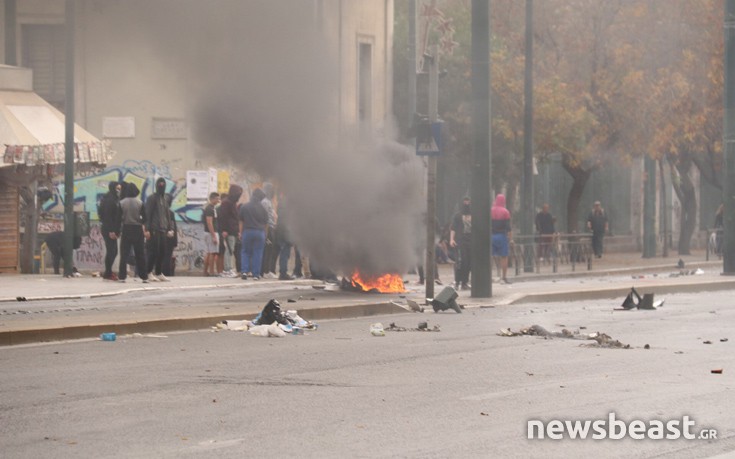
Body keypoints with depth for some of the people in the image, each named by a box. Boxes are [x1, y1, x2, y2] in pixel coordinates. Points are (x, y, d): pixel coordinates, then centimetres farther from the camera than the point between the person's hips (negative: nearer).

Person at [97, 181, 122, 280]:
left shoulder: (115, 199, 18)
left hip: (112, 230, 10)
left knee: (113, 252, 13)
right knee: (111, 251, -7)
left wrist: (117, 231, 16)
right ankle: (108, 273, -3)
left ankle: (108, 272, 19)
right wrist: (111, 231, -23)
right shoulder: (109, 199, -12)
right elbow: (107, 216, -19)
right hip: (109, 230, -10)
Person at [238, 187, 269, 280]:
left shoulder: (244, 207, 0)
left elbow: (241, 221, 4)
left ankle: (245, 271, -3)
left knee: (246, 252, 11)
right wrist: (264, 233, 15)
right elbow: (266, 223, 3)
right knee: (257, 253, 3)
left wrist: (240, 232, 10)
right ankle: (256, 274, 1)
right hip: (259, 232, -1)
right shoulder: (262, 208, -2)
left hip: (247, 231, 1)